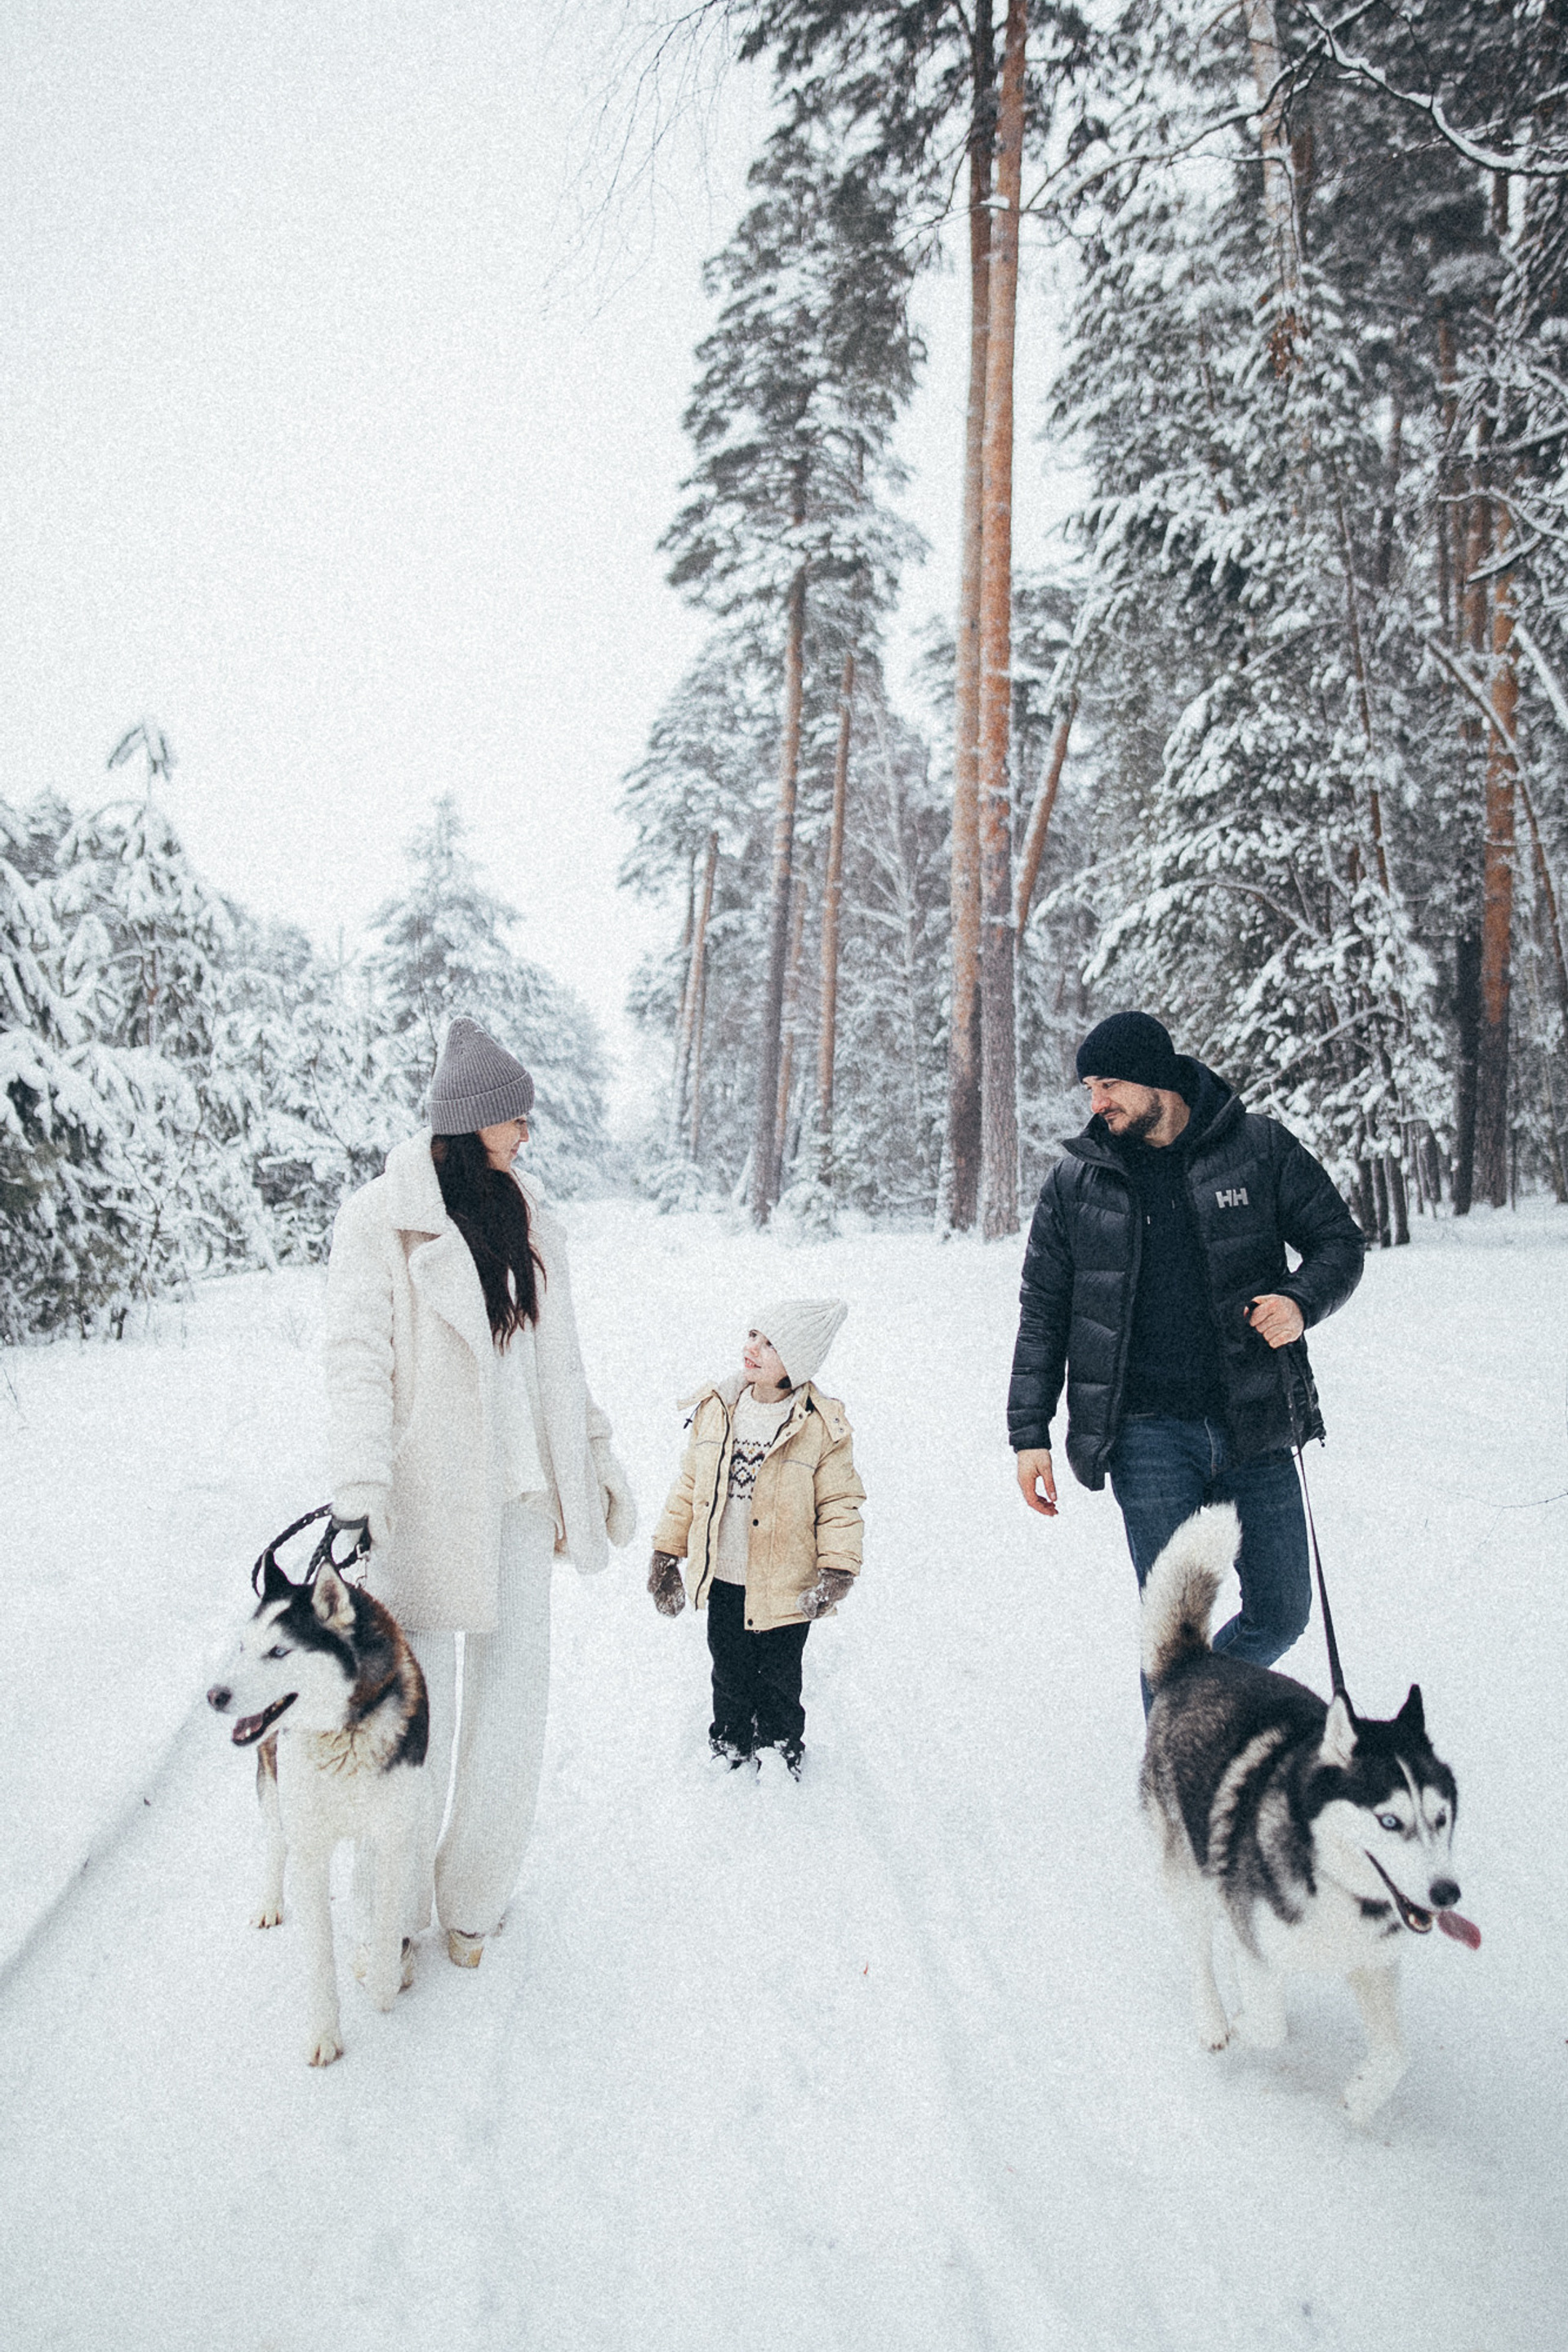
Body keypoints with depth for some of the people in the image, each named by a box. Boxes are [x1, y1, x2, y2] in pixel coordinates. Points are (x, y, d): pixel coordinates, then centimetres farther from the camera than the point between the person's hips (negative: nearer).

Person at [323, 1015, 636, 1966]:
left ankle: (473, 1897, 25)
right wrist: (357, 1489, -23)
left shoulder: (527, 1219, 11)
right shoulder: (381, 1218, -7)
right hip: (424, 1496, -5)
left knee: (513, 1691, 8)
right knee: (419, 1701, 4)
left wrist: (599, 1457, 17)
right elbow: (358, 1356, -14)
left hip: (520, 1494, 6)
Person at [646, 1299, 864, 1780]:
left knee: (778, 1680, 16)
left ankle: (780, 1750, 40)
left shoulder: (821, 1427, -15)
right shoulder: (715, 1410, -4)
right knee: (730, 1676, 20)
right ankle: (730, 1747, 43)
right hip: (722, 1582, 3)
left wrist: (838, 1569, -18)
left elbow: (840, 1502, -8)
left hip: (784, 1589, -3)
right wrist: (666, 1553, 6)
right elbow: (690, 1484, 5)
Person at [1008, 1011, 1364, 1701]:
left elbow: (1338, 1240, 8)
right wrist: (1029, 1432, 4)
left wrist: (1301, 1301, -14)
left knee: (1281, 1613, 9)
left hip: (1256, 1426, 1)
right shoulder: (1075, 1180, 3)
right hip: (1149, 1435, -1)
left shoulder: (1260, 1147, 1)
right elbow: (1042, 1313, 8)